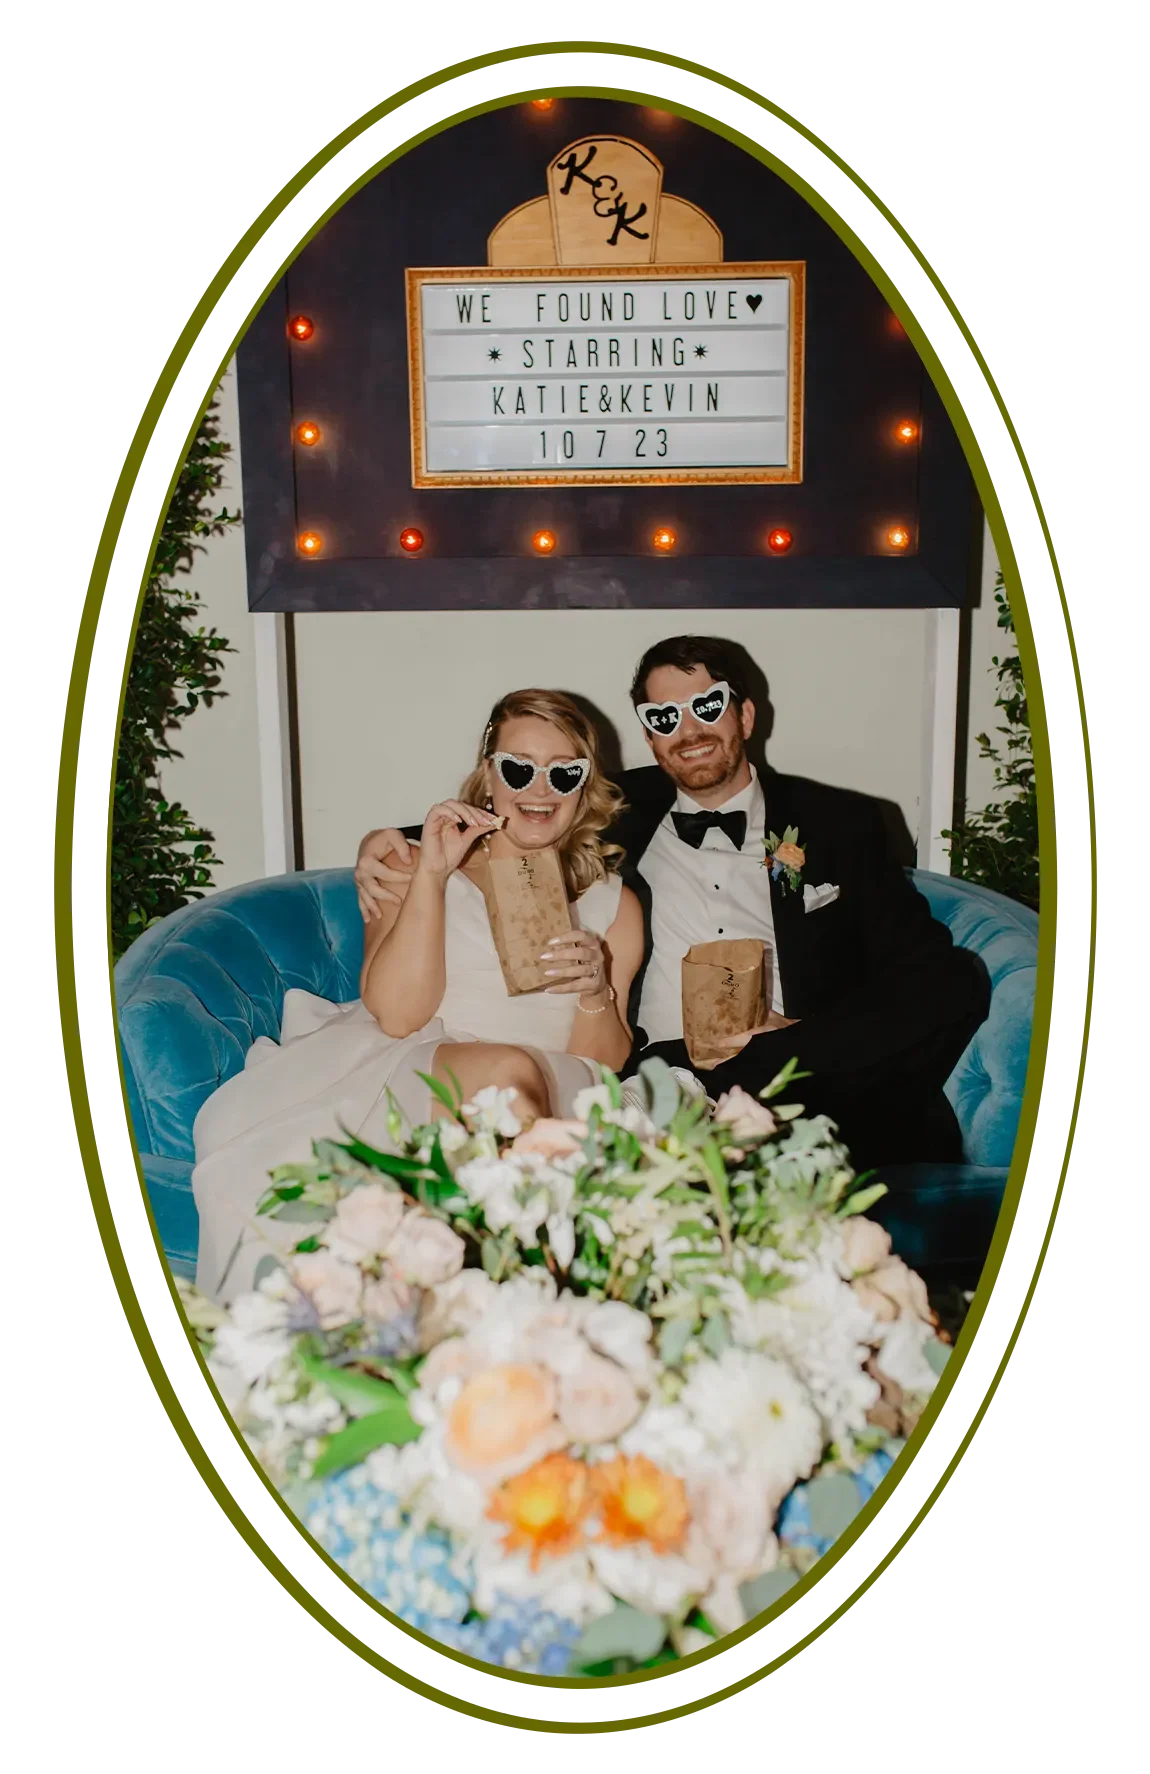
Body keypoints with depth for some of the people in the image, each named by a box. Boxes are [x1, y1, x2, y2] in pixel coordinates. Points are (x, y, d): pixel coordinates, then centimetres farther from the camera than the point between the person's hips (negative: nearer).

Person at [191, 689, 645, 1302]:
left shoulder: (613, 904, 17)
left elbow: (603, 1065, 12)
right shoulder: (414, 867, 12)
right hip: (408, 1073, -1)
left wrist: (596, 993, -10)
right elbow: (397, 1016, -4)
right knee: (509, 1072, -36)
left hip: (552, 1098, 2)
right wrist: (431, 875, -12)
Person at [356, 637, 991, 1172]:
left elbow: (923, 963, 6)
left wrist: (804, 1034, -11)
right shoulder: (624, 810, 20)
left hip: (815, 1070, 3)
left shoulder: (838, 821, 15)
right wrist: (390, 841, 5)